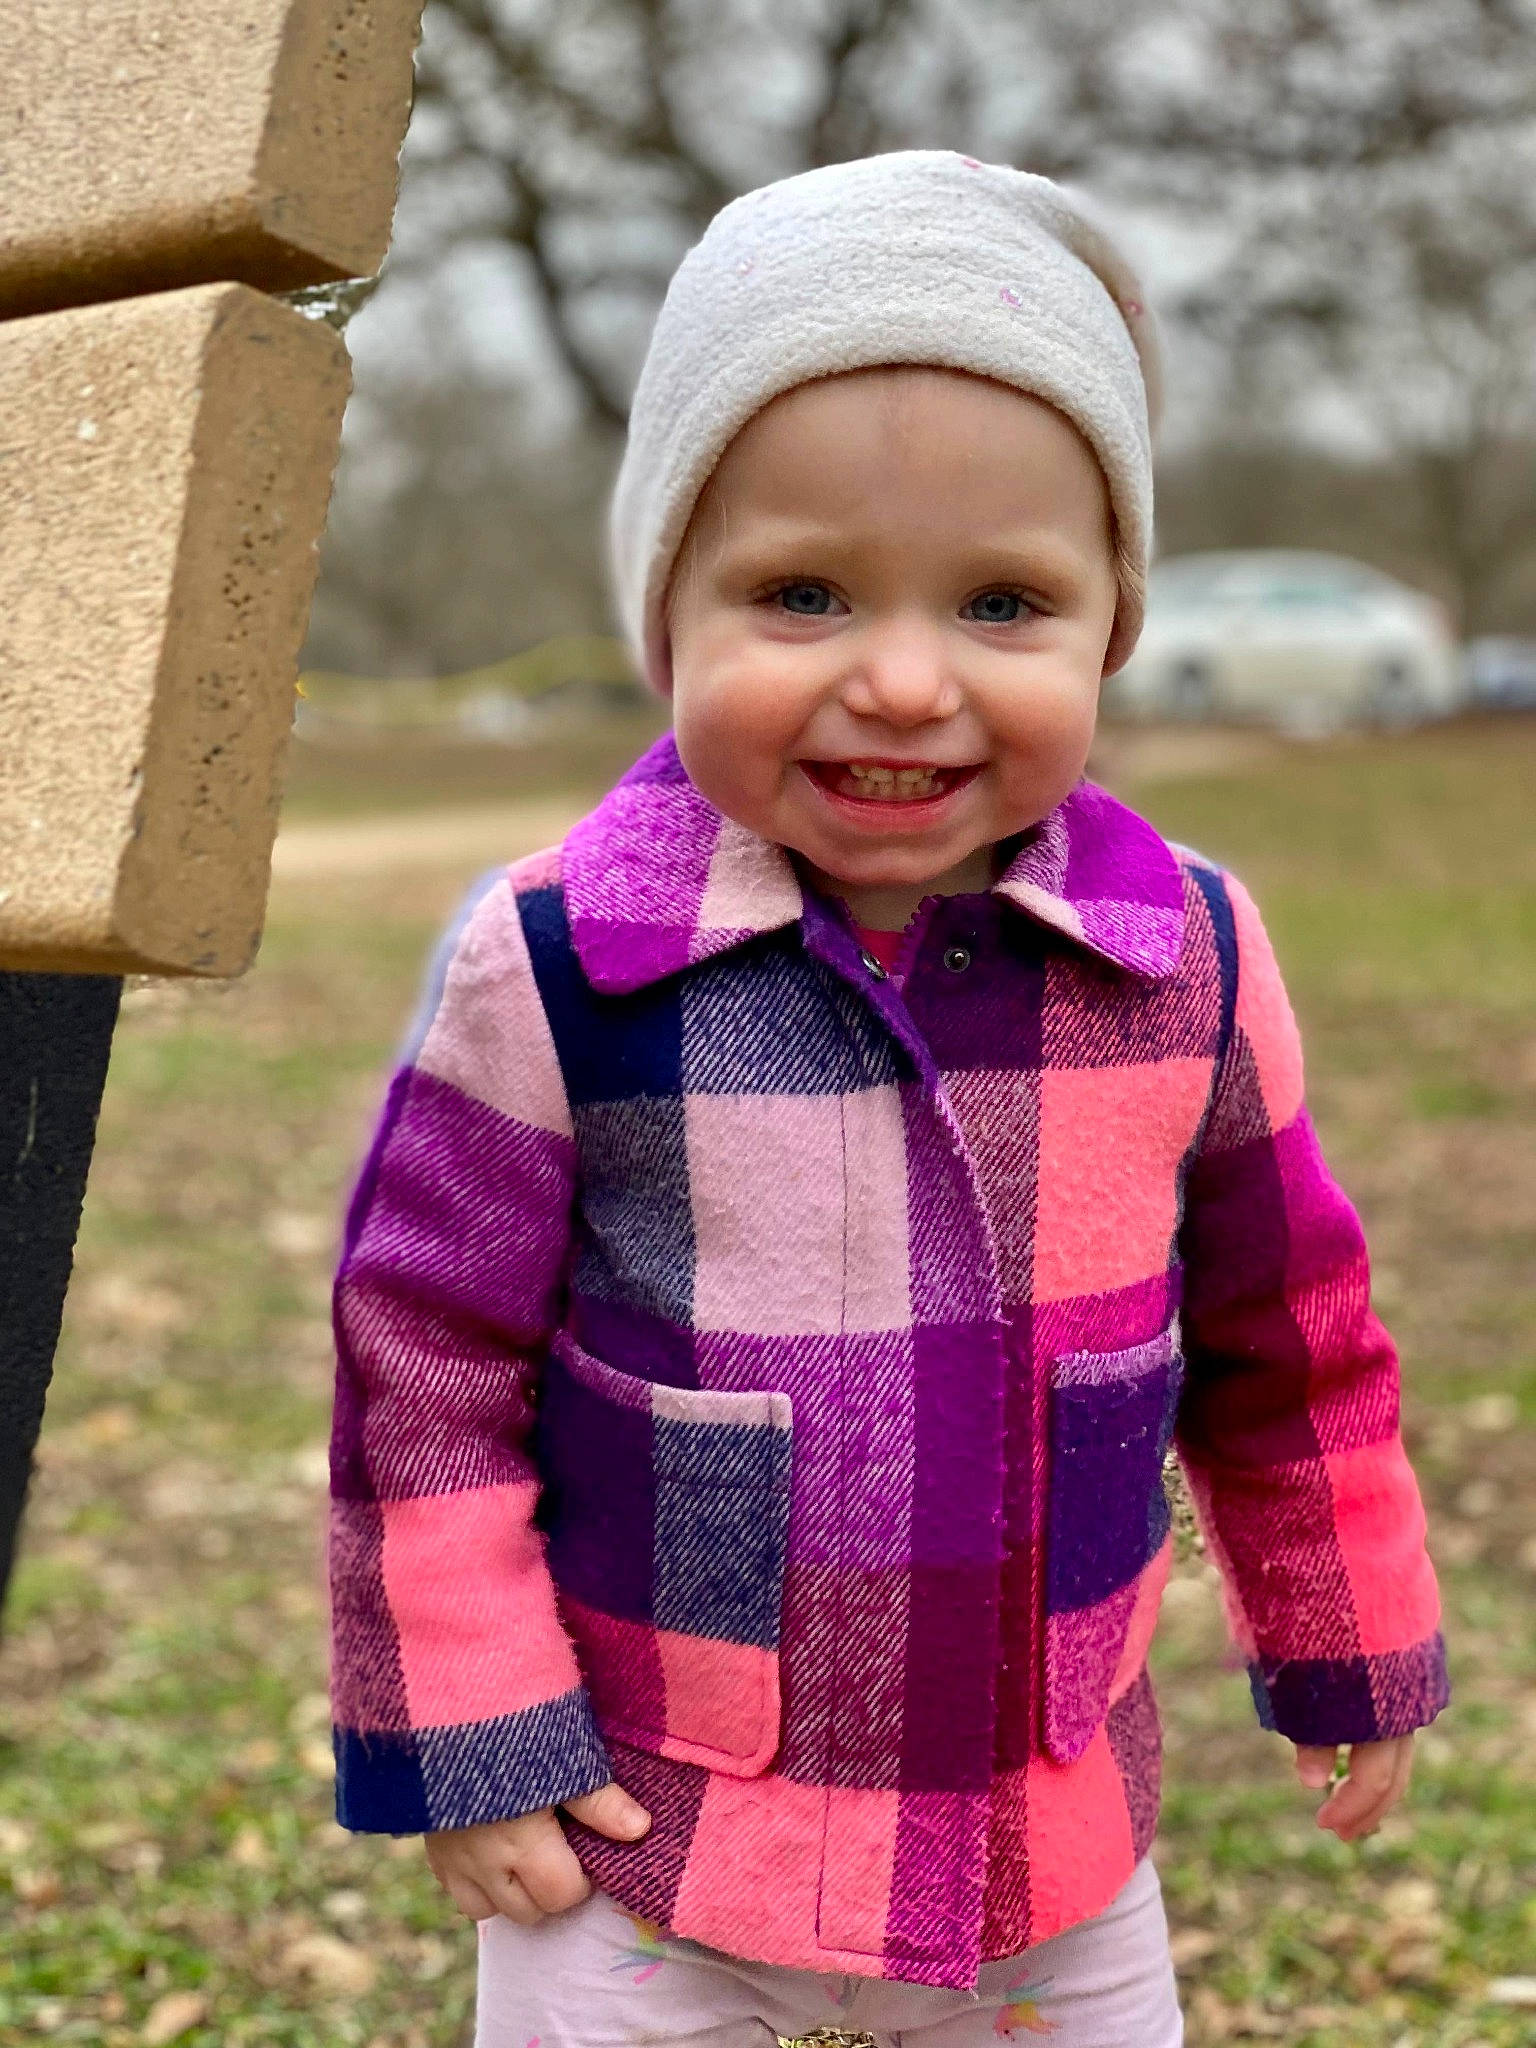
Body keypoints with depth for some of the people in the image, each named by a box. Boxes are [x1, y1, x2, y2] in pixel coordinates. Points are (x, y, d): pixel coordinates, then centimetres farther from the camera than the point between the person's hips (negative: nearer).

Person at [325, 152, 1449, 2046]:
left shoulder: (1183, 957, -9)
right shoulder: (554, 969, -18)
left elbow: (1287, 1339, 4)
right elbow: (422, 1356, -9)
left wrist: (1349, 1654, 14)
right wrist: (469, 1742, -8)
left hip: (1056, 1843, 3)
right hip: (638, 1841, -2)